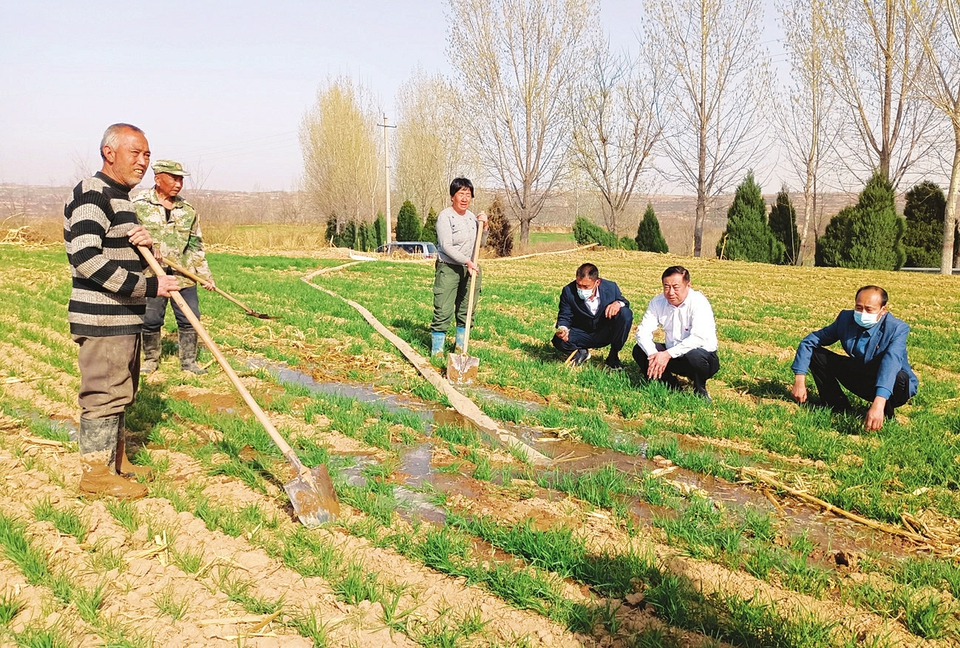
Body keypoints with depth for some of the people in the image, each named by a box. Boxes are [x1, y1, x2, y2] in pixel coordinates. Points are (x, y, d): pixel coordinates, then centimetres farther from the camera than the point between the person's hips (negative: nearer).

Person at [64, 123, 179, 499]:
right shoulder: (91, 195, -14)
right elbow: (87, 259, -25)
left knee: (120, 392, 17)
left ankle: (116, 460, 30)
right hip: (101, 319, -10)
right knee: (104, 393, -3)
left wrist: (146, 245, -2)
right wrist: (148, 286, -24)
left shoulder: (121, 198, 17)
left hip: (125, 317, 10)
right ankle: (96, 472, 9)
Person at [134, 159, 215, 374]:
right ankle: (151, 359, 24)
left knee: (189, 319, 2)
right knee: (150, 320, 5)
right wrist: (148, 243, -21)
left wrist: (205, 275, 11)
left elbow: (195, 245, 15)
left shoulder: (188, 210, 10)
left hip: (184, 275, 3)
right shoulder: (139, 206, -1)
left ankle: (188, 361, 15)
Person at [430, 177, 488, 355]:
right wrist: (467, 262, -21)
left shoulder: (472, 216, 11)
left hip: (471, 269, 7)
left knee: (466, 311, 9)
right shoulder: (445, 216, -10)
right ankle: (437, 349, 0)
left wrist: (484, 226, 1)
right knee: (443, 311, -9)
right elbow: (446, 246, -17)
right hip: (448, 268, -6)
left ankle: (460, 346, 21)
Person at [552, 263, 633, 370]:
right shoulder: (568, 291, -17)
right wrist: (562, 329, -32)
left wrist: (618, 303, -27)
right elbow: (564, 317, -8)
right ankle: (581, 353, 8)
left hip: (606, 334, 0)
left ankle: (613, 356, -9)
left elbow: (624, 301, -1)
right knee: (558, 341, -30)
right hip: (582, 335, 0)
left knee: (626, 313, -27)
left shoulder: (611, 287, -16)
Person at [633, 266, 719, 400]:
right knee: (639, 350, -11)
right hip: (671, 356, 6)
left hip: (702, 355, -5)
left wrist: (668, 354, -37)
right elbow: (643, 331, -10)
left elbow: (699, 338, -33)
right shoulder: (658, 302, -5)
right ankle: (672, 387, 3)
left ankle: (700, 390, -6)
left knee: (695, 356, -39)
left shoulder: (699, 302, -21)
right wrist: (653, 354, -30)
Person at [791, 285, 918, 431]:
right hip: (859, 378, 4)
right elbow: (809, 342, -10)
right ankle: (838, 408, 0)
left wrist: (878, 404, -60)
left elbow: (891, 363, -44)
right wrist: (799, 380, -21)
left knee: (900, 379, -40)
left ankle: (884, 415, -8)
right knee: (814, 352, -9)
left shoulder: (898, 328, -26)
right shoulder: (846, 318, -13)